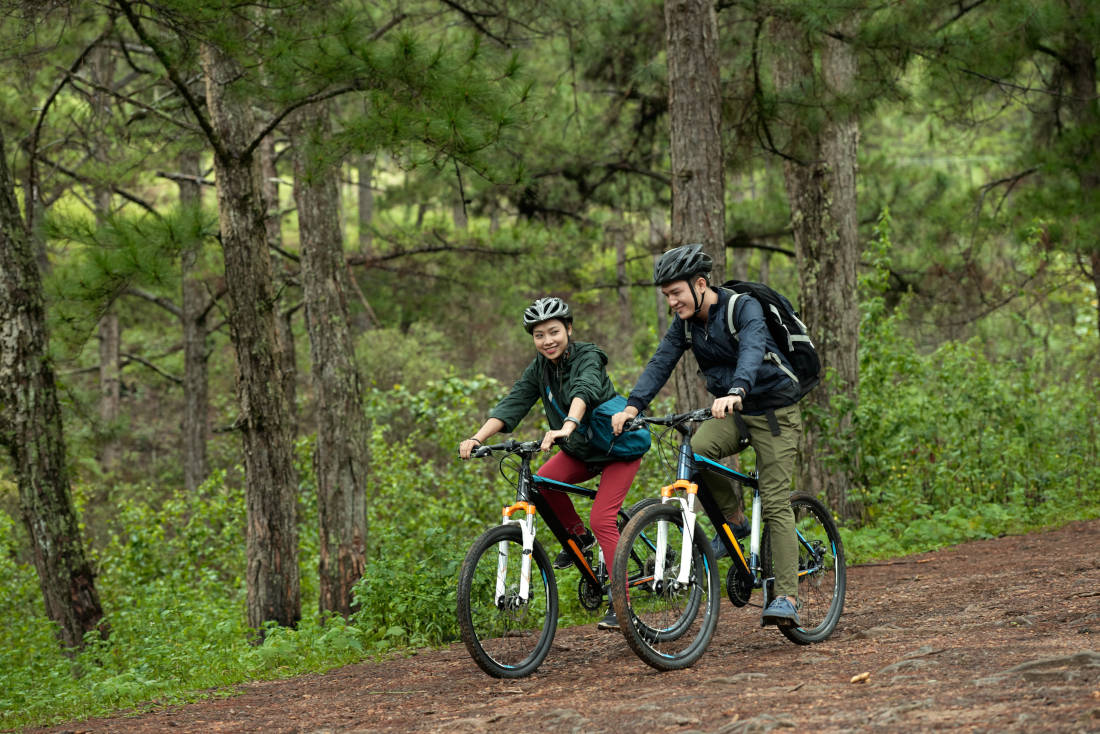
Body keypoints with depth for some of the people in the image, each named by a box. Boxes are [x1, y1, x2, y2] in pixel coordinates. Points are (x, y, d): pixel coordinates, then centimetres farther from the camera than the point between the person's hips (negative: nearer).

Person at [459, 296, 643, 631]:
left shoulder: (587, 358, -22)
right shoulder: (539, 369, -4)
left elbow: (584, 392, -43)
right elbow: (512, 404, -14)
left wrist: (567, 427, -63)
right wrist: (477, 438, -30)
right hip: (580, 451, 6)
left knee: (601, 519, -20)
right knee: (542, 481, -23)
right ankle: (578, 537, 2)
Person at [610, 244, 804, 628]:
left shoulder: (744, 308, -21)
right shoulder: (686, 322, -1)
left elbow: (752, 351, -39)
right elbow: (661, 362, -10)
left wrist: (736, 392, -58)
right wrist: (632, 406, -27)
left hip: (774, 411, -5)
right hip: (730, 413, 5)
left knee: (776, 504, -12)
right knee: (695, 452, -26)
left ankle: (787, 598, -13)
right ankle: (734, 521, -3)